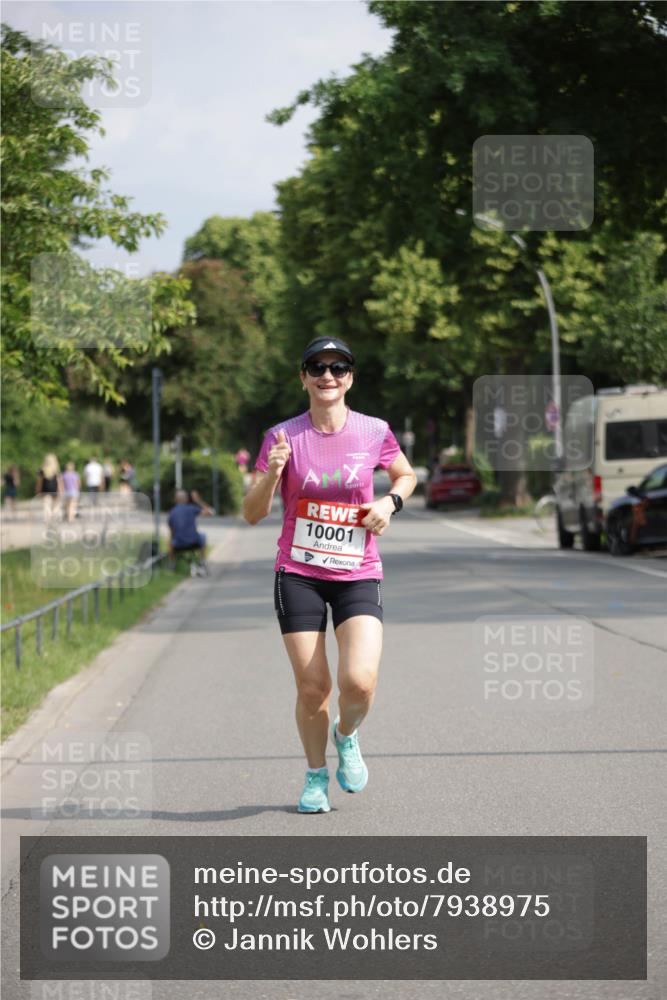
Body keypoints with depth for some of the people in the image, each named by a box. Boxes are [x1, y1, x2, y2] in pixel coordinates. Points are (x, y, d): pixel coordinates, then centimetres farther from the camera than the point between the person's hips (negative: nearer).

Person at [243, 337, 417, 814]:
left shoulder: (374, 432, -1)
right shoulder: (282, 437, -3)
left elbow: (407, 474, 19)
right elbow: (252, 514, -4)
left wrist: (390, 502, -2)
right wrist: (272, 474, -22)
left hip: (358, 575, 0)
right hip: (298, 575, 0)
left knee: (359, 682, -17)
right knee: (312, 687, -1)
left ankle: (347, 735, 19)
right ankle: (316, 774, 25)